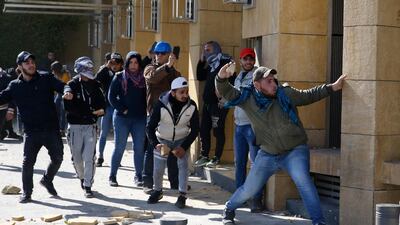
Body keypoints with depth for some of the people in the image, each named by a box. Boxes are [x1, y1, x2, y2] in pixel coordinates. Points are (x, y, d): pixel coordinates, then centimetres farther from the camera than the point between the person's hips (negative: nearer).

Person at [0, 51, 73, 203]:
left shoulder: (46, 79, 0)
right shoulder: (15, 86, 5)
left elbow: (61, 86, -9)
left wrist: (67, 92, -30)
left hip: (51, 129, 1)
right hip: (31, 132, 0)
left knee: (57, 158, 6)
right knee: (28, 162, -3)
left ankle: (47, 180, 34)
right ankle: (26, 193, 13)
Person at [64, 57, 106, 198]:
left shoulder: (95, 85, 6)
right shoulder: (72, 85, -5)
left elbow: (102, 102, 11)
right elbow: (68, 107, -14)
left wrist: (101, 110, -13)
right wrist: (88, 113, -19)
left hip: (90, 126, 1)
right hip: (75, 126, -1)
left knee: (89, 157, -7)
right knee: (77, 157, 9)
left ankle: (88, 186, -2)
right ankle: (82, 178, 35)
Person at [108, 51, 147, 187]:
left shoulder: (144, 78, 7)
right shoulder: (119, 78, 1)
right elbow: (111, 97, -1)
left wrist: (144, 111, -3)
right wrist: (122, 109, -8)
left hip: (140, 118, 2)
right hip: (122, 118, -2)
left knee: (139, 148, 3)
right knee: (119, 148, 1)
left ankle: (138, 176, 12)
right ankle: (112, 176, 10)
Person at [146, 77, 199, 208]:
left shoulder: (191, 106, -21)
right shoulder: (161, 105, -26)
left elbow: (195, 130, -10)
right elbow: (150, 127, -18)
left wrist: (184, 147, -18)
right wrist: (155, 144, -33)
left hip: (182, 140, 1)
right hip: (162, 139, -1)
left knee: (183, 165, -14)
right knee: (158, 168, 2)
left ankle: (182, 195, -4)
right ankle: (157, 191, 28)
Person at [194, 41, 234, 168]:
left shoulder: (224, 61, -8)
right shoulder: (210, 65, 18)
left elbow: (231, 80, -17)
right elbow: (200, 77, 21)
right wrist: (201, 61, 13)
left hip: (218, 103, -9)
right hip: (208, 102, 9)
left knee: (218, 131, -3)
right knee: (203, 129, 11)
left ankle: (217, 159, 4)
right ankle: (204, 157, 19)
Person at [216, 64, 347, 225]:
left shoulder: (286, 94, -8)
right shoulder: (247, 99, -7)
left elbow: (309, 95, 5)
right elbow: (226, 92, -11)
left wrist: (332, 87, -1)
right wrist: (221, 78, -33)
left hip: (295, 151, -1)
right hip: (267, 155, 2)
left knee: (303, 181, -26)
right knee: (248, 189, 9)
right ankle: (229, 210, 38)